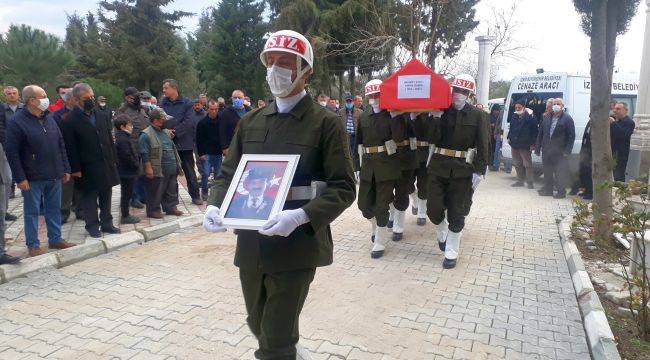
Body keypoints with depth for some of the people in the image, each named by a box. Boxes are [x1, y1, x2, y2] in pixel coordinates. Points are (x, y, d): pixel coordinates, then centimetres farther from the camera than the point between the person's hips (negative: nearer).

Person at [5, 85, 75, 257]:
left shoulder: (49, 120, 10)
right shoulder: (17, 122, -10)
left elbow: (61, 146, 14)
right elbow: (12, 153, -12)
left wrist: (65, 169, 10)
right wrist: (20, 178, -15)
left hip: (54, 176, 6)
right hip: (32, 178, -6)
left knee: (54, 209, 13)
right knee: (32, 211, 5)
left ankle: (55, 239, 25)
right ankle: (33, 245, 15)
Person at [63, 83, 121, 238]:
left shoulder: (102, 115, 7)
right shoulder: (71, 120, -9)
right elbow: (71, 147, -10)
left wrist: (113, 160, 8)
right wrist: (76, 168, -11)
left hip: (107, 163, 5)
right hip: (88, 167, -5)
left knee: (106, 195, 13)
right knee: (89, 196, 6)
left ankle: (106, 223, 24)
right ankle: (92, 225, 18)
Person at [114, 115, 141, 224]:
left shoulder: (125, 137, 12)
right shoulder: (123, 139, -19)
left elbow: (133, 153, 18)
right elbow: (127, 156, -23)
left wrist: (136, 165, 11)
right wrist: (136, 166, -12)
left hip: (127, 171, 10)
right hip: (127, 172, -10)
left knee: (126, 194, 16)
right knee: (126, 194, -1)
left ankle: (126, 214, 25)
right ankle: (125, 216, 8)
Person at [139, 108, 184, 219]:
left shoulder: (165, 132, 14)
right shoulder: (146, 135, -13)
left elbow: (173, 149, 22)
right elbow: (144, 154, -16)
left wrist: (178, 163, 20)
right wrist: (148, 168, -18)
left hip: (171, 170, 8)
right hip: (157, 171, -8)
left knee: (172, 190, 14)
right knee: (155, 192, 3)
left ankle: (171, 207, 27)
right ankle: (153, 210, 16)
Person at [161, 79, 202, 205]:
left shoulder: (186, 103, -3)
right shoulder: (163, 103, 5)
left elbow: (188, 122, -11)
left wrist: (175, 132, -18)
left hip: (184, 142, -2)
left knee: (189, 171, 6)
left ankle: (195, 195, 16)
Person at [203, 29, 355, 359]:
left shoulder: (326, 123, -6)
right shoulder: (250, 121, 10)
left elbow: (343, 187, -11)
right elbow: (228, 174, 12)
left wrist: (300, 216, -26)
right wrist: (215, 206, -8)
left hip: (297, 248, -5)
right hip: (250, 246, 6)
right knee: (258, 326, 22)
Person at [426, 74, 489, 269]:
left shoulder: (478, 115, 0)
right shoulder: (440, 110, 4)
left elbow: (482, 146, -2)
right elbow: (432, 139, -6)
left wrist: (479, 171, -9)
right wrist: (435, 117, -17)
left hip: (462, 169, -1)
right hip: (438, 167, 2)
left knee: (456, 213, 5)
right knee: (434, 209, 2)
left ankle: (451, 251, 20)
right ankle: (442, 233, 34)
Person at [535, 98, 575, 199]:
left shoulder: (567, 118, -3)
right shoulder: (547, 118, 12)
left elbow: (571, 136, -7)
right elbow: (540, 133, 12)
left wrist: (567, 151, -14)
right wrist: (538, 148, 6)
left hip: (560, 152, -5)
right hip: (546, 150, 5)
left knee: (560, 173, -1)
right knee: (547, 171, 12)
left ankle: (561, 191, 8)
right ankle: (548, 189, 24)